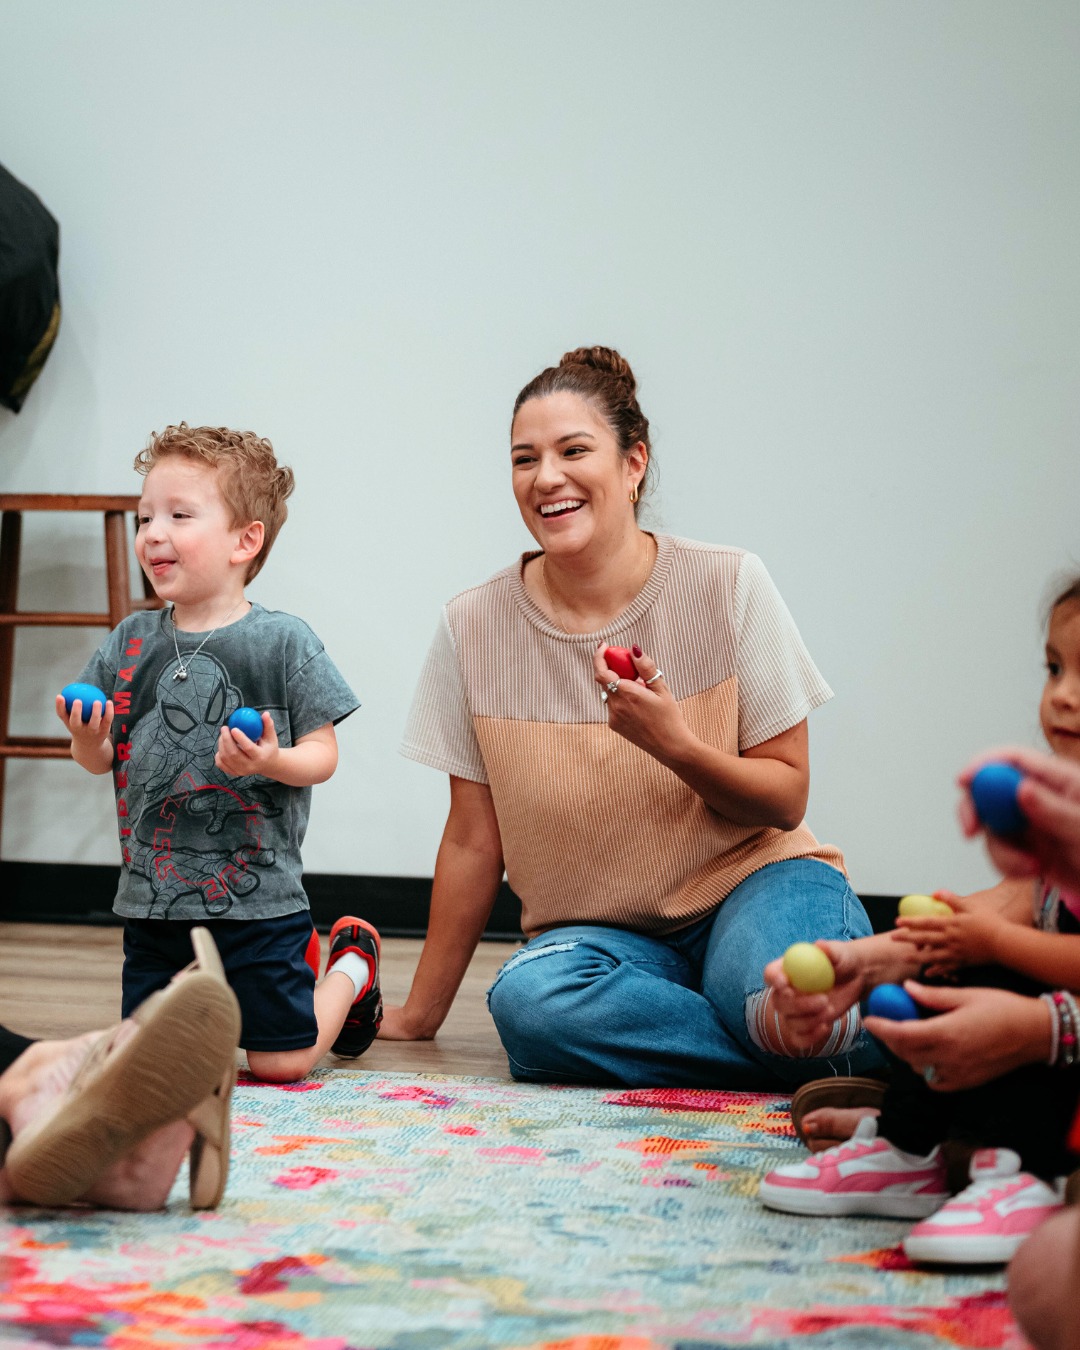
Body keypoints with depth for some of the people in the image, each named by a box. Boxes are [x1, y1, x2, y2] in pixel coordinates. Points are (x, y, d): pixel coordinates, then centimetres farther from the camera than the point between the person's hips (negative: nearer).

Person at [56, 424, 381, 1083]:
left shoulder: (283, 641, -10)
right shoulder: (130, 642, 3)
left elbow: (323, 753, -8)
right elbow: (101, 757, 8)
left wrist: (271, 762, -27)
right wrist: (89, 743, -15)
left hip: (257, 896, -4)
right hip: (154, 898, 5)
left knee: (281, 1063, 1)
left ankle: (353, 967, 30)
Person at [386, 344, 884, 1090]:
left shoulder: (728, 585, -7)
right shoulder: (474, 626, -3)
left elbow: (786, 800, -4)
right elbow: (473, 841, 4)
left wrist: (674, 744, -23)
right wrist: (420, 1014, 6)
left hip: (748, 879, -3)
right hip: (598, 933, 3)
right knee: (527, 1001, -34)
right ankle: (827, 1055, -18)